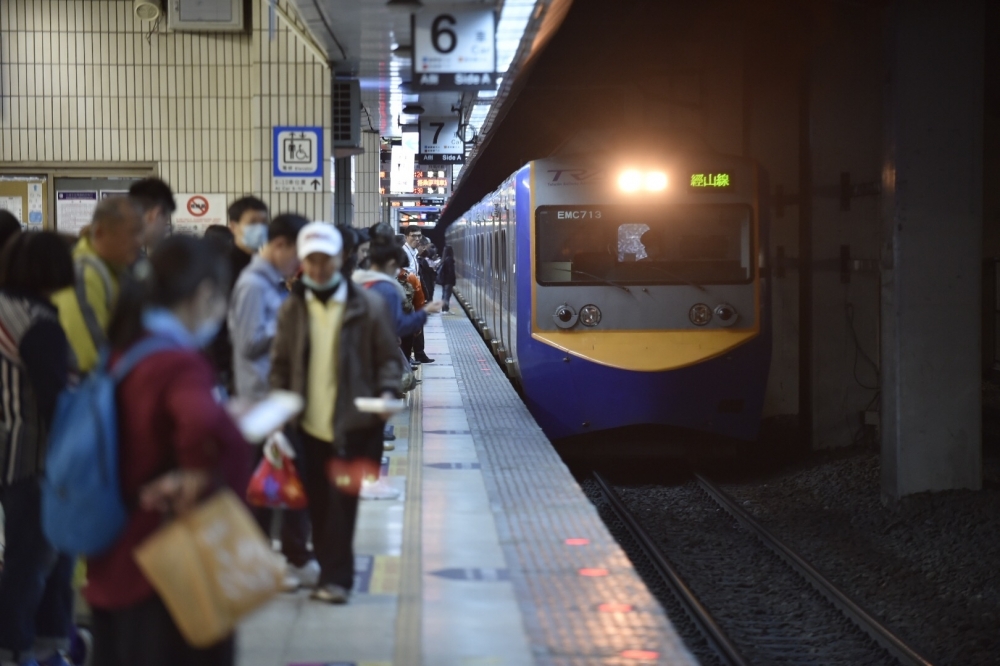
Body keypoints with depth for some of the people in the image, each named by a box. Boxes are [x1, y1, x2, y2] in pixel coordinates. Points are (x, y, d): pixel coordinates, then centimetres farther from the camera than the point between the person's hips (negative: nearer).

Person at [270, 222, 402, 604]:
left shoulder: (367, 306, -1)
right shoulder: (292, 309, 7)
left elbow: (388, 357, 3)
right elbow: (280, 364, 11)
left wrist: (387, 392, -14)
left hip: (352, 424, -3)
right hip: (310, 425, 3)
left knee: (341, 501, -7)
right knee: (319, 502, 9)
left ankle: (335, 577, -1)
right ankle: (331, 569, 22)